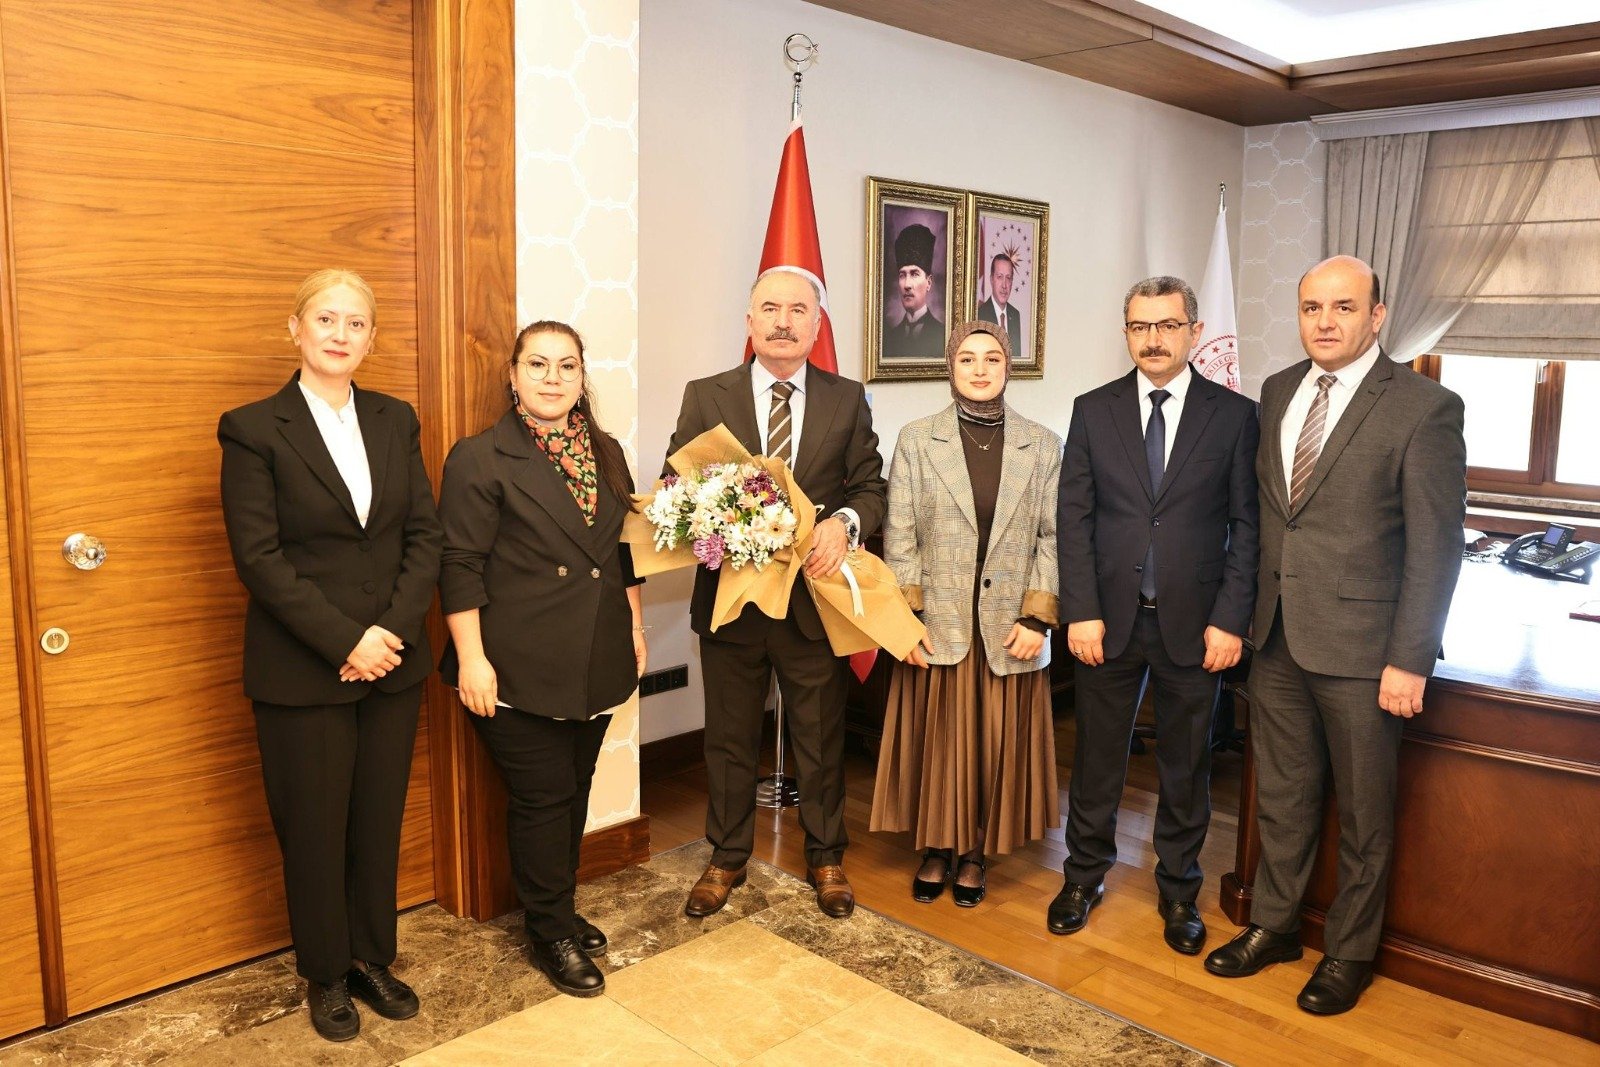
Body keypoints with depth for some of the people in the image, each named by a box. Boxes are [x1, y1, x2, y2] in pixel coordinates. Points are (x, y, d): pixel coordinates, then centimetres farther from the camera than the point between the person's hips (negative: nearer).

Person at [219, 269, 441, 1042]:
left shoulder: (395, 421, 6)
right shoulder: (254, 429, -6)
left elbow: (425, 534, 3)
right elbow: (259, 557, -12)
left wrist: (393, 630, -10)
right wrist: (346, 641, -16)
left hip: (392, 661, 4)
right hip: (302, 673, -3)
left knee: (379, 822, 13)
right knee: (315, 830, 9)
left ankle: (372, 959, 32)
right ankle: (325, 975, 30)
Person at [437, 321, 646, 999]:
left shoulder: (606, 453, 10)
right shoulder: (480, 458, -8)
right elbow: (460, 566, -12)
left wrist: (635, 628, 14)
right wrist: (471, 658, -15)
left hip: (596, 662, 6)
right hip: (521, 667, -6)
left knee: (576, 788, 15)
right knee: (542, 798, 3)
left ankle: (561, 909, 33)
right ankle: (549, 932, 21)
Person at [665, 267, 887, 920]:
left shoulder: (848, 400, 3)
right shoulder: (705, 397, 1)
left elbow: (871, 488, 2)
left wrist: (844, 523, -19)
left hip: (813, 597, 0)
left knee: (820, 739, 14)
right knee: (729, 738, 15)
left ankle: (826, 857, 34)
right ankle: (727, 858, 34)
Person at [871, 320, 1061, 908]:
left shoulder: (1043, 446, 4)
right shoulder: (916, 440, 1)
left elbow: (1053, 536, 1)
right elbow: (899, 537, -1)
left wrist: (1038, 617, -8)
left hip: (1010, 630, 1)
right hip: (937, 626, -1)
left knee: (998, 743, 8)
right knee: (936, 740, 7)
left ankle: (976, 854, 26)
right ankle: (937, 848, 26)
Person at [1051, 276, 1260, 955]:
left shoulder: (1234, 415, 0)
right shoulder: (1093, 410, 3)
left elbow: (1247, 525, -1)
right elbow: (1074, 518, 0)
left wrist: (1230, 619, -7)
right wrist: (1081, 612, -7)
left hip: (1193, 624, 0)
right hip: (1109, 619, 1)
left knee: (1186, 765, 12)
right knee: (1096, 755, 12)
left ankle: (1178, 891, 30)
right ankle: (1084, 876, 31)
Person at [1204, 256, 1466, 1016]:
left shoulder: (1424, 407, -10)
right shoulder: (1276, 393, 7)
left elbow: (1436, 544, -12)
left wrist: (1409, 660, -14)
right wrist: (1245, 611, 7)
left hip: (1359, 645, -5)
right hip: (1277, 637, 5)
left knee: (1362, 813, 12)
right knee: (1281, 797, 18)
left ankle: (1349, 953, 31)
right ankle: (1273, 925, 36)